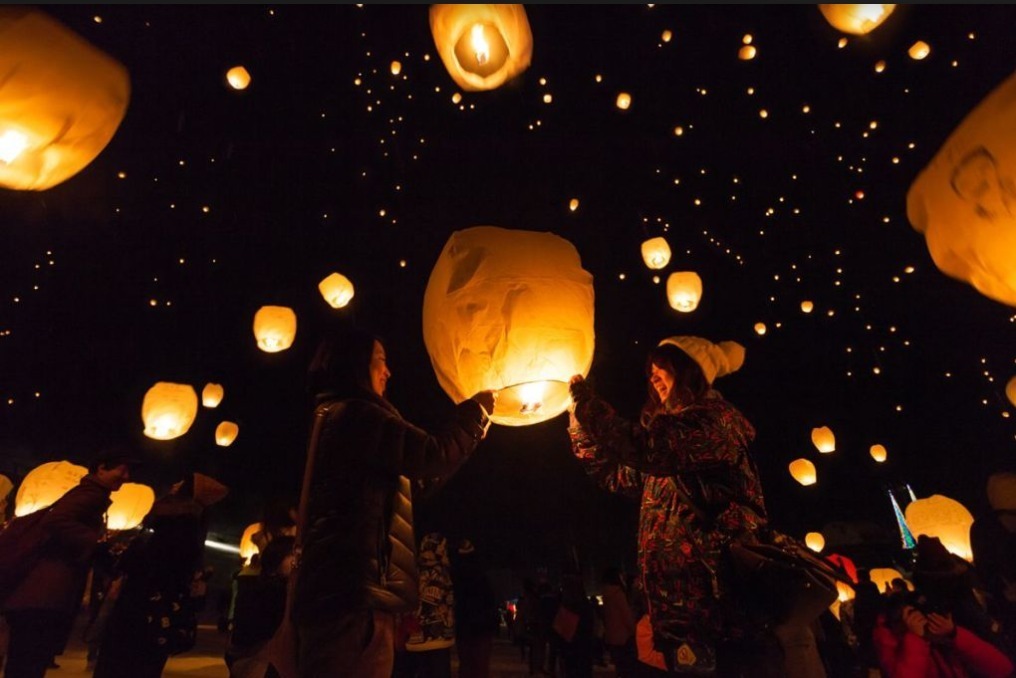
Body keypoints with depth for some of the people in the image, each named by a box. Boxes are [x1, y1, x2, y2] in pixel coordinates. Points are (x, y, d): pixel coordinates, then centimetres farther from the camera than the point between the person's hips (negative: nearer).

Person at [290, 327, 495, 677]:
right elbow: (435, 457, -16)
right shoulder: (355, 413, -12)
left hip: (334, 588, 11)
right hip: (354, 590, -11)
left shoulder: (329, 417, 21)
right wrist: (475, 410, 0)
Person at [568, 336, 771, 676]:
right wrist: (580, 416, 11)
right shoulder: (673, 426, 16)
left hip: (708, 582, -8)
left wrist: (589, 402, -17)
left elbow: (647, 448, -27)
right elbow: (617, 473, 18)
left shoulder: (714, 419, -10)